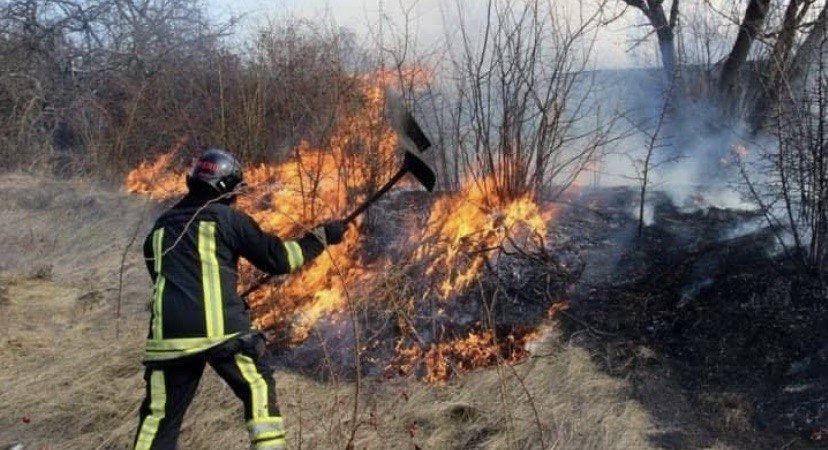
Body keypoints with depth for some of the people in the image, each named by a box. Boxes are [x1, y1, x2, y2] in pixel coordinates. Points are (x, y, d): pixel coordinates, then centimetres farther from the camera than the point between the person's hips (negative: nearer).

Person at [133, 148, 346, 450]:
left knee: (159, 414, 12)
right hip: (218, 328, -4)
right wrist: (321, 236, 13)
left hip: (167, 333, 4)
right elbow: (276, 258, 2)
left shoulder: (160, 227, 17)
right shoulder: (227, 218, 3)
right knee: (257, 387, 13)